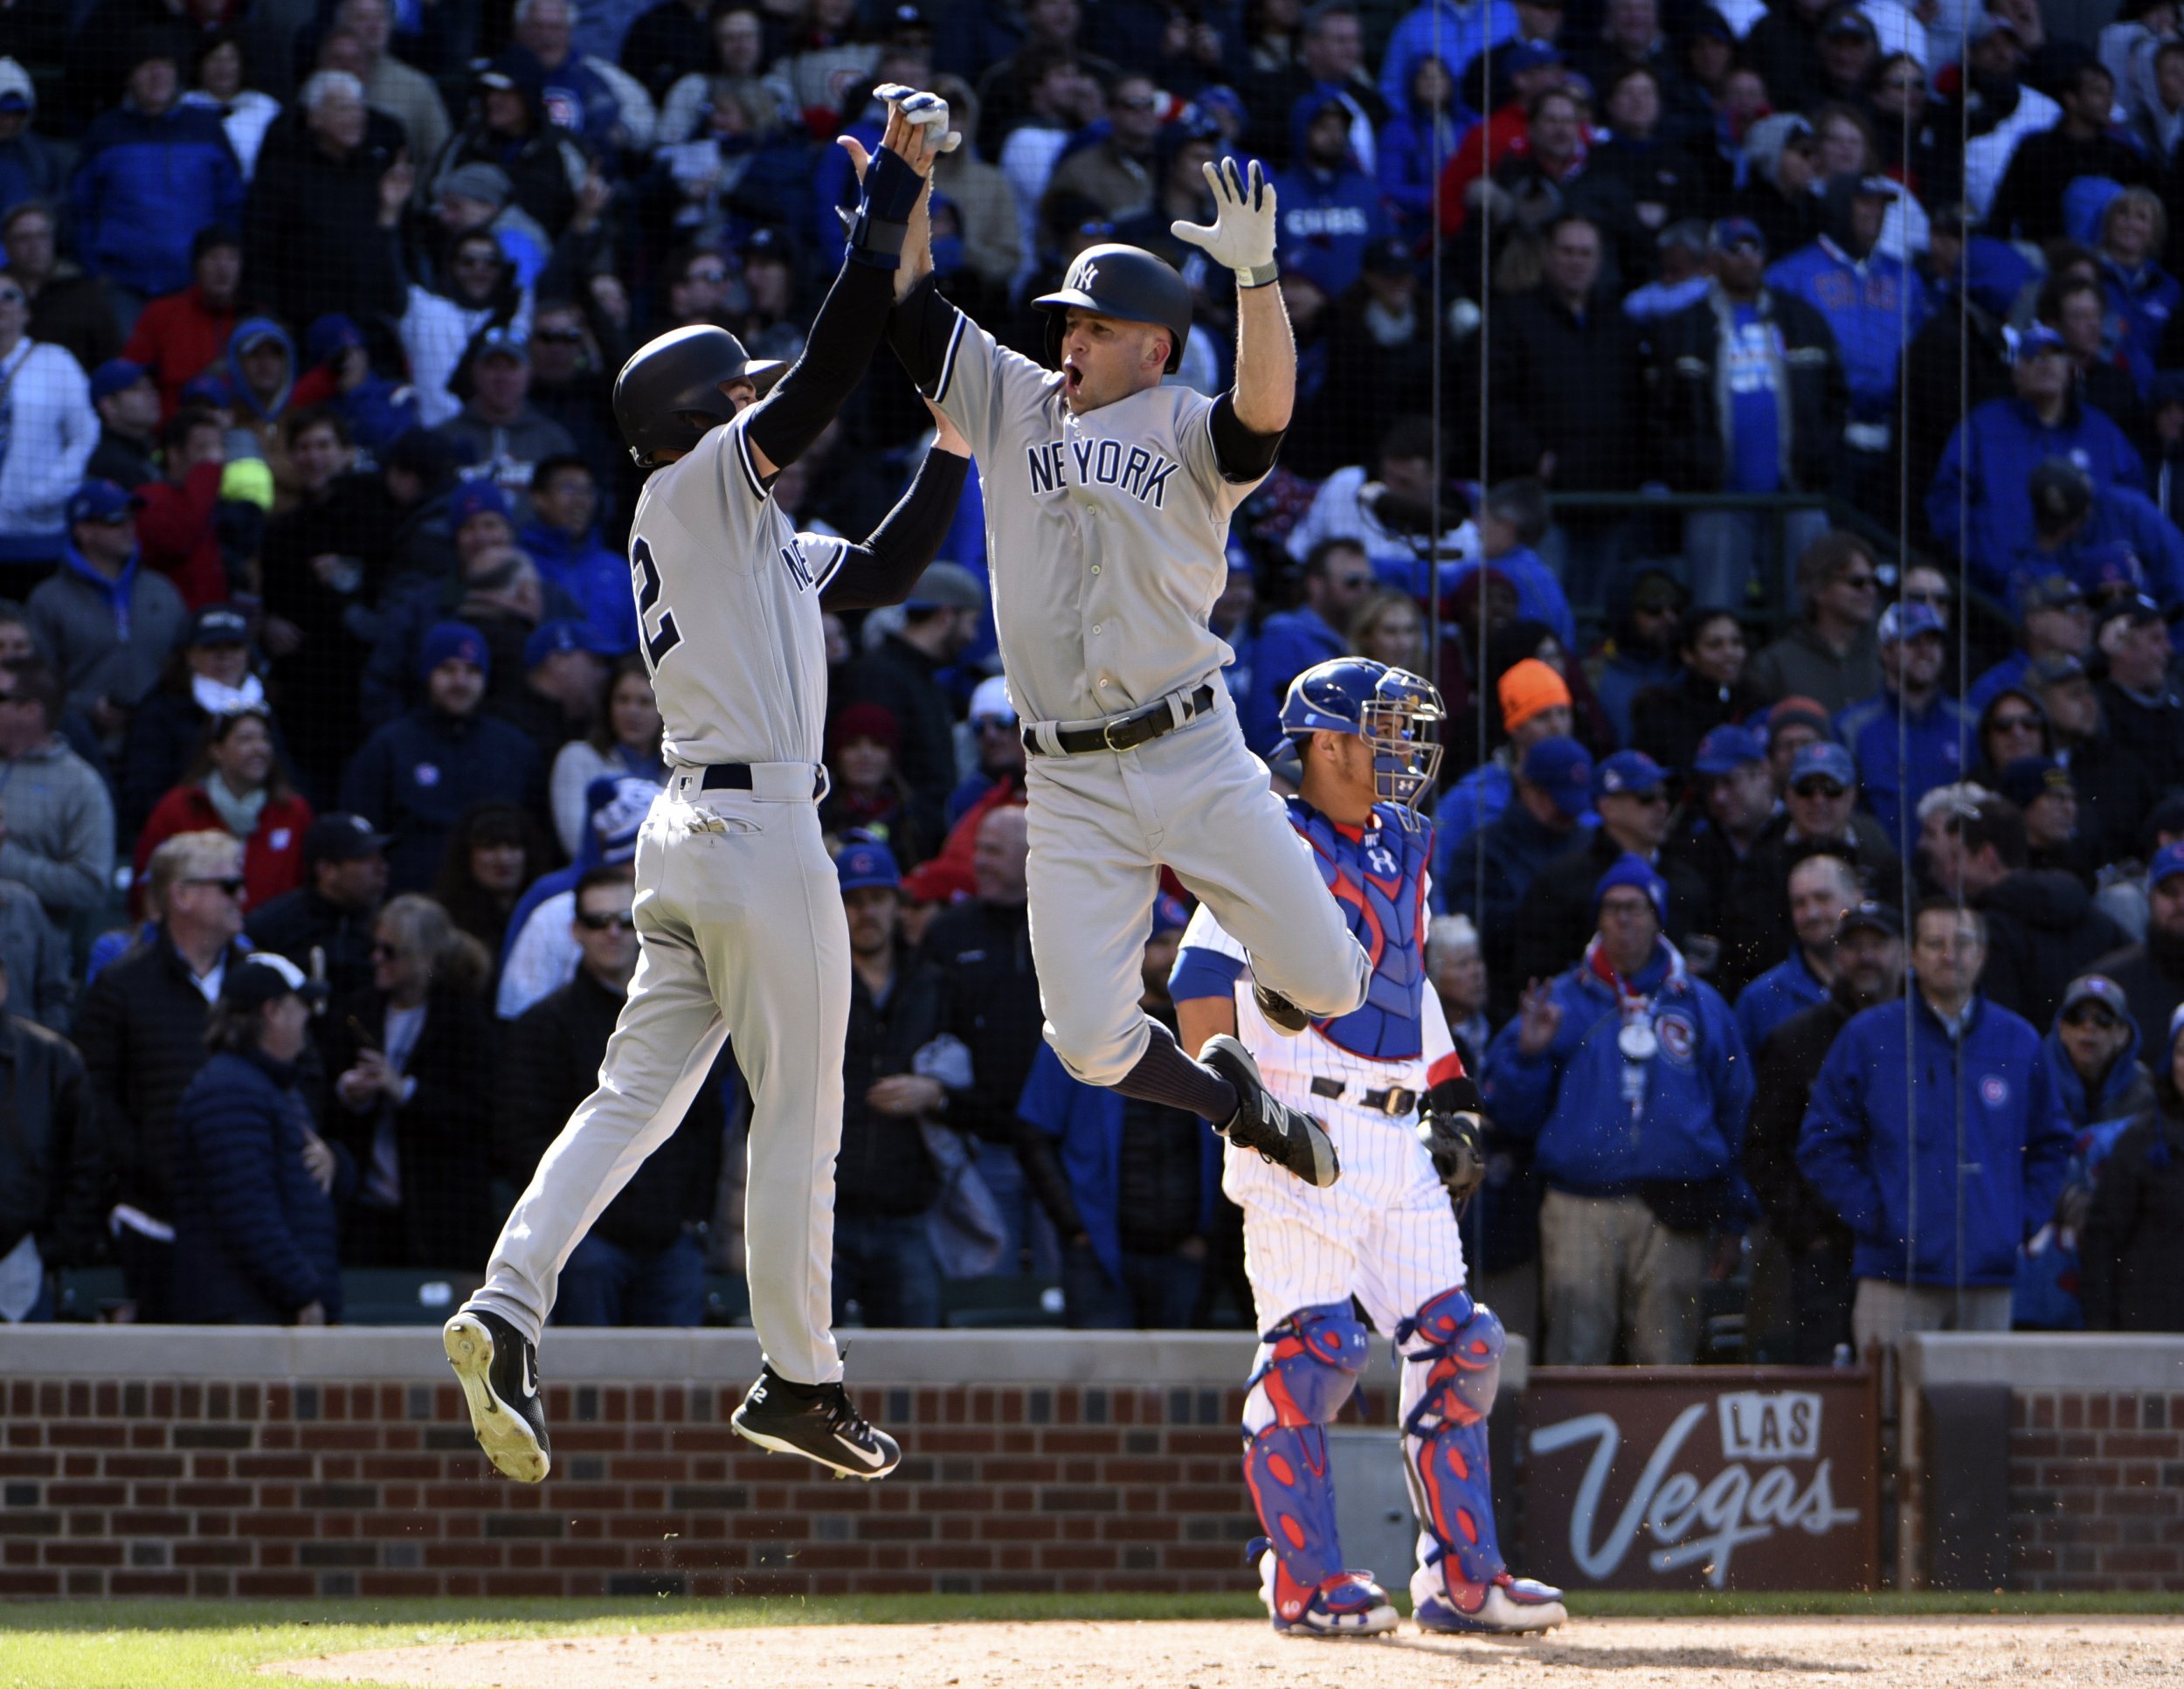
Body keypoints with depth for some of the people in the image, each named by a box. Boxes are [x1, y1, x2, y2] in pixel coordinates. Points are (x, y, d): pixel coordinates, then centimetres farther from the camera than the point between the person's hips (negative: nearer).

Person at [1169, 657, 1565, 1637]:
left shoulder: (1400, 851, 18)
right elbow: (1200, 980, -13)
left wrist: (1451, 1105, 20)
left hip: (1395, 1135, 8)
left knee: (1455, 1344, 3)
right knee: (1312, 1347, -10)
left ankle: (1461, 1577, 8)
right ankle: (1302, 1582, -4)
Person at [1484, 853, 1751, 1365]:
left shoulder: (1699, 1005, 14)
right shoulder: (1561, 1001, 12)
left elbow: (1735, 1104, 15)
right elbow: (1512, 1114, 10)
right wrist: (1528, 1054, -8)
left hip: (1672, 1214, 1)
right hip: (1581, 1210, -1)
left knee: (1668, 1359, -2)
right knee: (1575, 1356, -8)